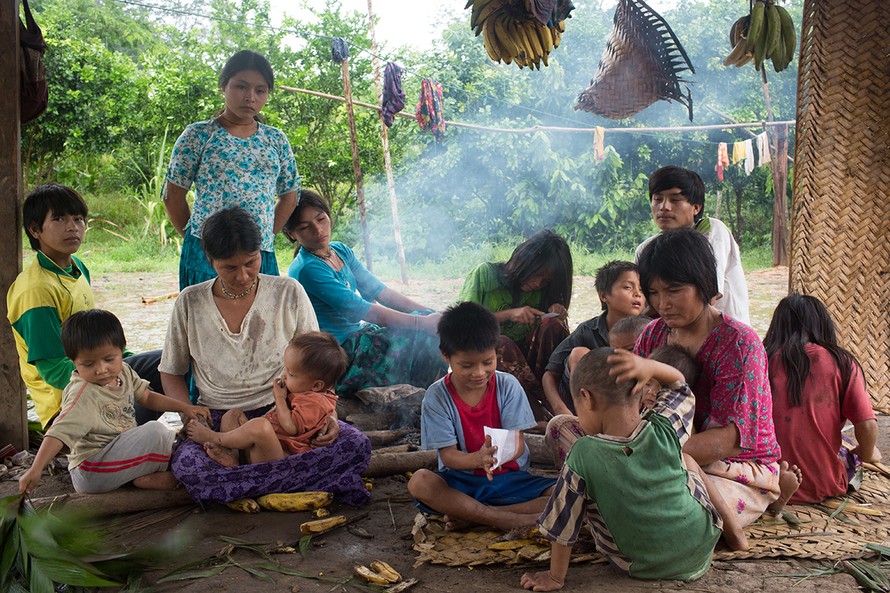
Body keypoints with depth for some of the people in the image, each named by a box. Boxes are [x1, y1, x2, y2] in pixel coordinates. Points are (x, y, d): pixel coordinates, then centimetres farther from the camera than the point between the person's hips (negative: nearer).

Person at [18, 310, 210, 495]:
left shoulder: (123, 372, 3)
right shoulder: (83, 394, -21)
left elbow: (147, 397, 16)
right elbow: (59, 432, -28)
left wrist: (184, 407, 8)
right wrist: (35, 470, -38)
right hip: (89, 472, -9)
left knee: (172, 436, 13)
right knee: (154, 431, -20)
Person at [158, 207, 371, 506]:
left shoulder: (289, 293, 1)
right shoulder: (190, 303, 2)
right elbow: (171, 373, 12)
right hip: (218, 420, 0)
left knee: (356, 445, -25)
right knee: (187, 466, -34)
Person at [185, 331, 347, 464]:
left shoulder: (314, 402, -17)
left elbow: (291, 427, -25)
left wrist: (280, 398, -12)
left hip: (279, 455, -12)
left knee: (260, 426, -40)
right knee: (233, 414, 17)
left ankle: (214, 438, -11)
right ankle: (229, 456, -13)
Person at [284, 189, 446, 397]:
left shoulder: (341, 251, 9)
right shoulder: (307, 269, -19)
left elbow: (378, 290, 6)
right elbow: (359, 309, -23)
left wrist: (429, 313, -4)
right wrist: (422, 322, -25)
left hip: (357, 335, 8)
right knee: (426, 335, -15)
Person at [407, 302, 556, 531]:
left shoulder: (508, 386, -6)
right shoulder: (437, 397, -8)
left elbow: (518, 443, -10)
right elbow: (448, 454, -12)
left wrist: (502, 454, -35)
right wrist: (477, 459, -35)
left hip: (509, 476, 1)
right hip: (461, 482, -1)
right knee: (419, 482, -32)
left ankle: (470, 516, -20)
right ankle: (518, 521, -27)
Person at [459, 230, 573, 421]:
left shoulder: (542, 291, 7)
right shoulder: (486, 273, -5)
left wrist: (557, 315, -12)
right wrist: (509, 314, -20)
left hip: (522, 359, 4)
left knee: (552, 325, -21)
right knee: (502, 343, -37)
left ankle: (553, 398, -24)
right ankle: (539, 410, -35)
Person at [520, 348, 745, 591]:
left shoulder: (584, 455, -26)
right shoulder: (666, 430, -18)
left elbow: (563, 528, -17)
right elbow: (678, 382, 3)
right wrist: (650, 367, -16)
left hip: (638, 568, -3)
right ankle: (733, 529, 29)